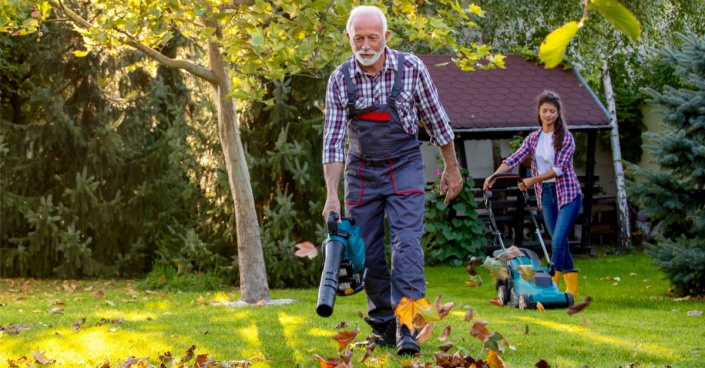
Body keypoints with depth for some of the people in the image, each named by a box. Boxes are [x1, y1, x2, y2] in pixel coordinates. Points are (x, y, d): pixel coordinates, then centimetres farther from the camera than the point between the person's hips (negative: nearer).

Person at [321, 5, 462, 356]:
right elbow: (333, 139, -10)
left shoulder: (411, 69, -11)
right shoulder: (340, 80, -8)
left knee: (406, 242, -16)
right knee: (368, 253, 4)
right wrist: (331, 195, -17)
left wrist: (451, 168, 7)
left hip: (404, 168, -2)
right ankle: (383, 327, 14)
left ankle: (406, 326, -20)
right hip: (361, 172, 2)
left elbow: (436, 120, 1)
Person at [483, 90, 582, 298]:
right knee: (559, 242, 8)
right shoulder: (533, 138, 8)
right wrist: (494, 176, -17)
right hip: (546, 194, 5)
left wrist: (532, 180, -23)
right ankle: (572, 286, 16)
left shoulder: (566, 138, -6)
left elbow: (559, 168, -16)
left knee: (558, 240, -15)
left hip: (567, 193, -5)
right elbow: (514, 159, -2)